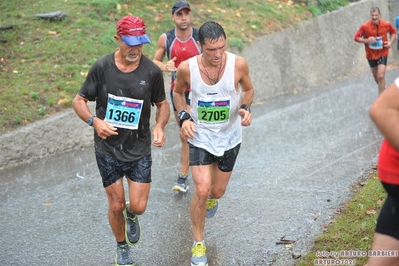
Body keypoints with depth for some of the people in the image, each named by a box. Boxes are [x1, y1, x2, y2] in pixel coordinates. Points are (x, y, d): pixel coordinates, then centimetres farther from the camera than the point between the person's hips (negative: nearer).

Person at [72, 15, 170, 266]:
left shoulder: (152, 71, -12)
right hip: (108, 150, 0)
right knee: (116, 206, 10)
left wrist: (159, 127, -17)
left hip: (139, 151, 0)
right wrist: (94, 120, -23)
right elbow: (79, 100, -3)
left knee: (139, 206, -1)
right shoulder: (101, 68, -13)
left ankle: (131, 215, 39)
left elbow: (162, 104, 3)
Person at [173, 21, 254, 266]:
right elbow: (178, 92, 3)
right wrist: (184, 117, -12)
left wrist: (246, 108, -19)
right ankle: (198, 243, 11)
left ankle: (212, 197, 56)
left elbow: (248, 89, 1)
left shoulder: (238, 64, -20)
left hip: (229, 137, 1)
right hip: (200, 136, -1)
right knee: (201, 190, -13)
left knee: (217, 191, 14)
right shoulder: (187, 68, -19)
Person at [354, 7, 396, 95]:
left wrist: (390, 42, -9)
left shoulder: (386, 24, -12)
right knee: (376, 77, 16)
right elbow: (356, 37, -10)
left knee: (381, 76, -14)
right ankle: (383, 90, 45)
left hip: (382, 54, -1)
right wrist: (367, 40, -26)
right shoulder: (365, 26, -17)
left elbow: (393, 32, 8)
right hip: (371, 55, 1)